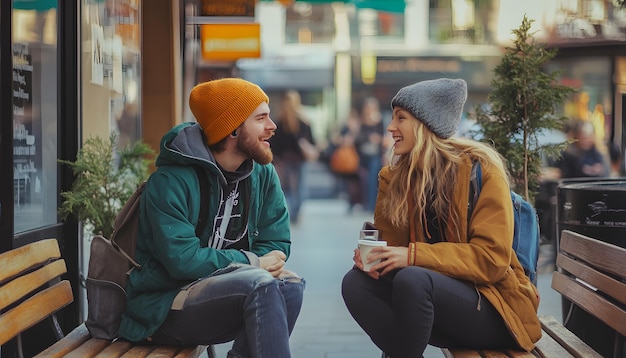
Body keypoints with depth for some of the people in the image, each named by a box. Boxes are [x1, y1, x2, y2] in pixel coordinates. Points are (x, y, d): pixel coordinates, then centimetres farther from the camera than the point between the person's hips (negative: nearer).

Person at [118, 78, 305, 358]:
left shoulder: (263, 174, 4)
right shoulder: (171, 182, -17)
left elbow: (276, 243, 3)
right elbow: (183, 260, -24)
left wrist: (265, 263, -20)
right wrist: (251, 262, -17)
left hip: (223, 295, 7)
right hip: (163, 309, -6)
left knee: (290, 285, -22)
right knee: (259, 284, -30)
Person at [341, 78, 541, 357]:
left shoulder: (481, 168, -12)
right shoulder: (394, 176, 5)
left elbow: (492, 257, -18)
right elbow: (390, 245, 9)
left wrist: (414, 255, -26)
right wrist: (370, 256, -16)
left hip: (494, 307, -5)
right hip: (435, 294, 6)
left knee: (412, 279, -33)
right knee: (356, 282, -20)